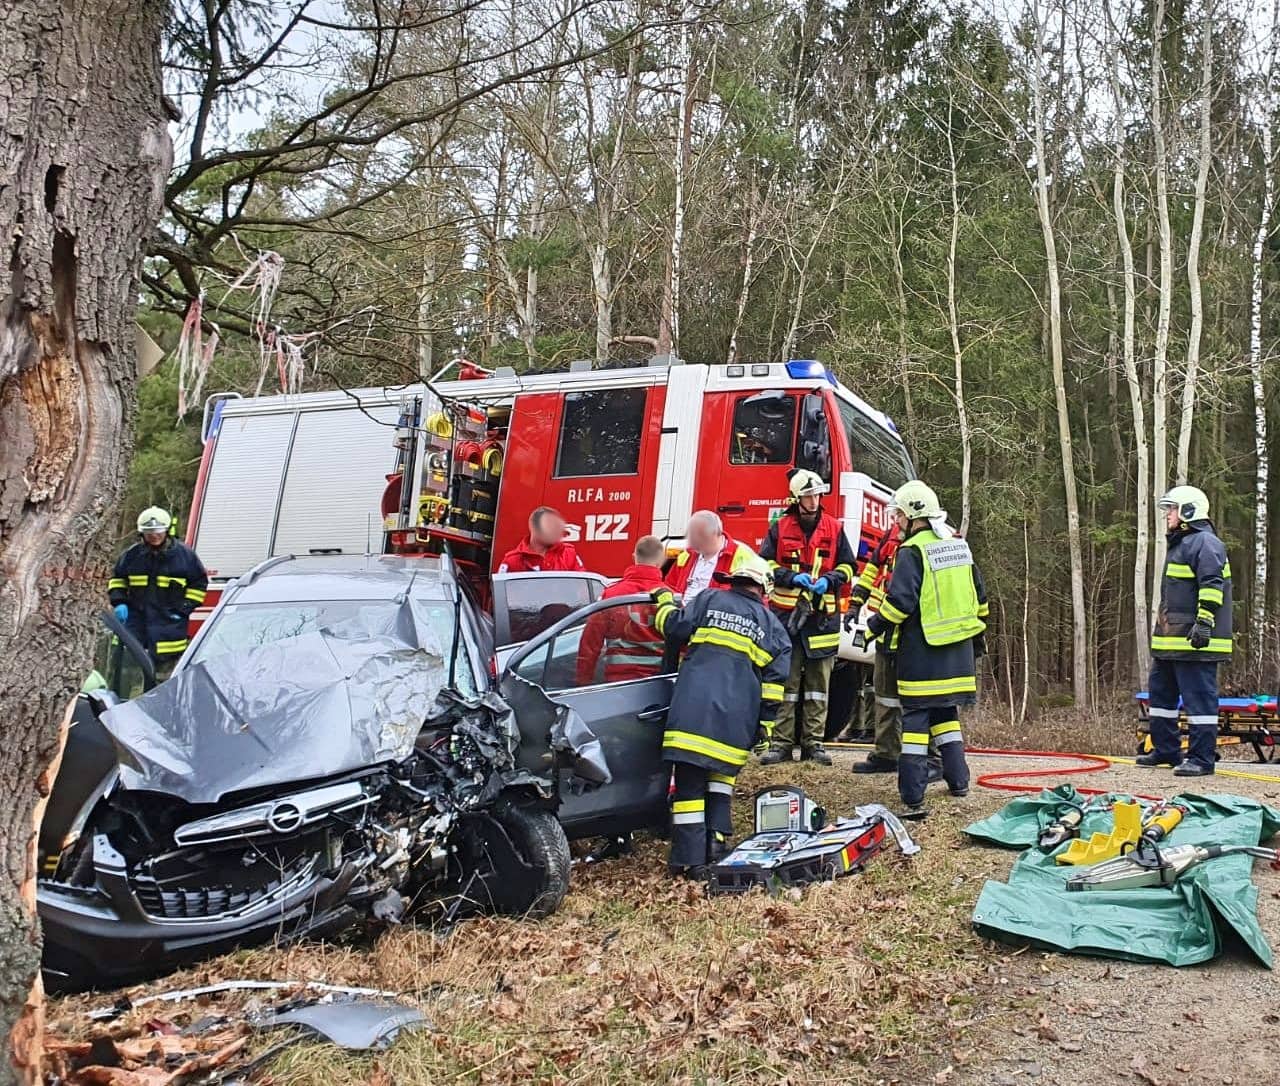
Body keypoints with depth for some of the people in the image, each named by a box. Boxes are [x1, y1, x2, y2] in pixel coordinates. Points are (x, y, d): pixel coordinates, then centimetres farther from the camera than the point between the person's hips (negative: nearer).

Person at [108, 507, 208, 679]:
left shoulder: (184, 554, -1)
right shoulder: (132, 554, 4)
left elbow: (199, 582, 6)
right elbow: (117, 578, 18)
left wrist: (185, 608, -2)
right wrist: (119, 602, 3)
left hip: (170, 622, -2)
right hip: (136, 618, 2)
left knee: (167, 670, -1)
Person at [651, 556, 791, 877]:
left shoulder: (709, 600, 12)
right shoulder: (772, 625, 17)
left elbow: (674, 628, 6)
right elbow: (775, 679, 10)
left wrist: (664, 601, 24)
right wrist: (766, 724, 12)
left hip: (693, 706, -2)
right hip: (737, 717, 2)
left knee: (690, 781, -1)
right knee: (722, 772, 23)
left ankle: (689, 858, -2)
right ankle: (717, 837, 10)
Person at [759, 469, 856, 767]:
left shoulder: (834, 528, 8)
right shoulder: (780, 528, 4)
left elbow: (847, 566, 11)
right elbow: (765, 564, 3)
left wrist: (829, 580, -9)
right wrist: (792, 578, -13)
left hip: (822, 616, 2)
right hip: (786, 615, -2)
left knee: (818, 683, 6)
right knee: (785, 681, -1)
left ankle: (813, 742, 14)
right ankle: (781, 743, 4)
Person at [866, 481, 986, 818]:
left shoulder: (912, 551, -13)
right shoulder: (959, 546, 11)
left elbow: (900, 601, -20)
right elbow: (979, 597, 16)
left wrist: (875, 627, -6)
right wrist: (976, 632, 27)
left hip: (922, 650, -7)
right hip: (958, 649, 7)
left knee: (916, 716, -4)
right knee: (946, 711, 20)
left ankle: (913, 798, -5)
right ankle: (958, 781, 23)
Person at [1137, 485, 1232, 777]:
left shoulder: (1205, 543, -11)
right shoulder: (1180, 544, 22)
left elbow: (1212, 586, -21)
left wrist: (1205, 623, -27)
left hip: (1194, 642, -11)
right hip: (1170, 641, 11)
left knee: (1199, 697, -6)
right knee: (1161, 694, 16)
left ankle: (1202, 758, -3)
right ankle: (1165, 750, 26)